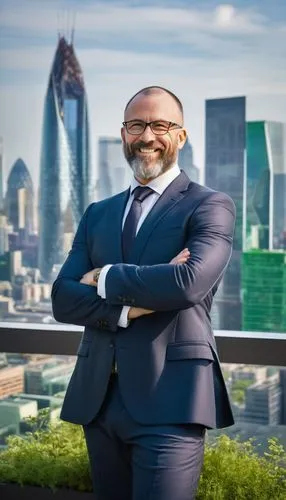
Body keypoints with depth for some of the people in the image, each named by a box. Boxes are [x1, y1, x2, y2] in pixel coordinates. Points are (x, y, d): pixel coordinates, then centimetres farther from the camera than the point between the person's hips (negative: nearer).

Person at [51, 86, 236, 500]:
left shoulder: (211, 206, -2)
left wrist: (105, 278, -7)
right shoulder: (97, 214, 14)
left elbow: (189, 282, -21)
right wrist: (129, 306, -15)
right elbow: (62, 300, 3)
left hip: (169, 401, -5)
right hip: (97, 399, 6)